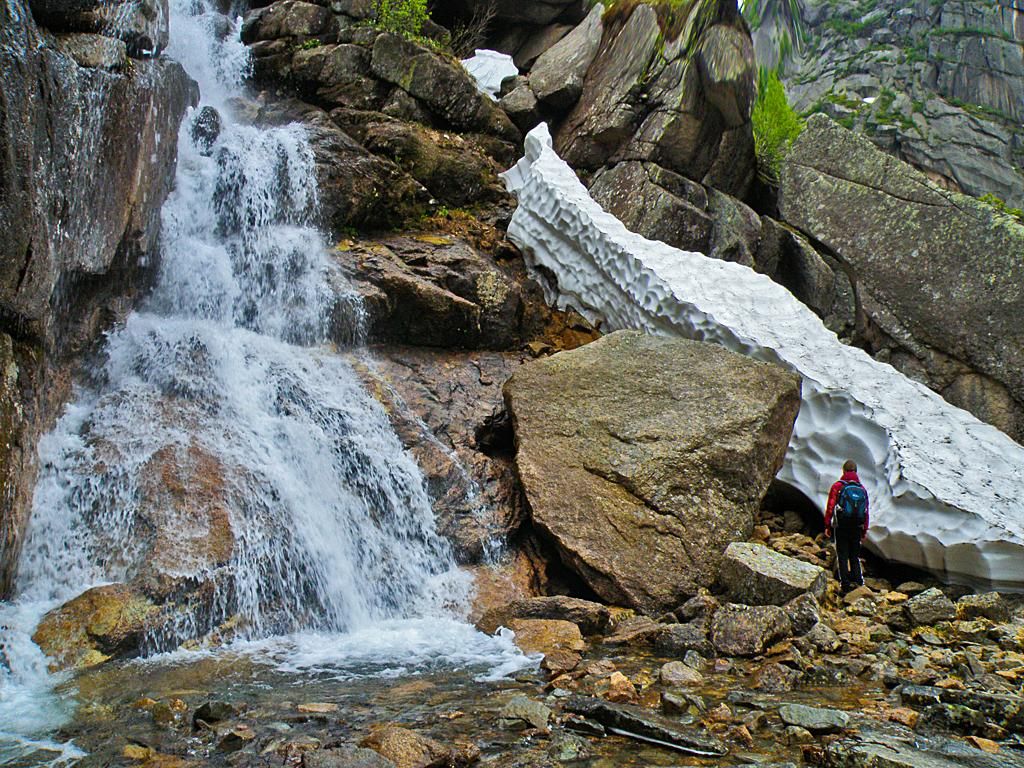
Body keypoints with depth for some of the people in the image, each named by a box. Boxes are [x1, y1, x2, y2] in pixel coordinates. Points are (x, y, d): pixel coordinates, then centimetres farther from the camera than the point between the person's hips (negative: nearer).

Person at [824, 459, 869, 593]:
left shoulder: (837, 486, -3)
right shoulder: (862, 488, 8)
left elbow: (830, 507, -6)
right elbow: (866, 511, 9)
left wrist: (827, 525, -1)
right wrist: (865, 530, 14)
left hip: (841, 527, -3)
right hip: (857, 528, 3)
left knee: (842, 557, 0)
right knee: (855, 557, 14)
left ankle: (845, 585, -4)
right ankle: (858, 581, 5)